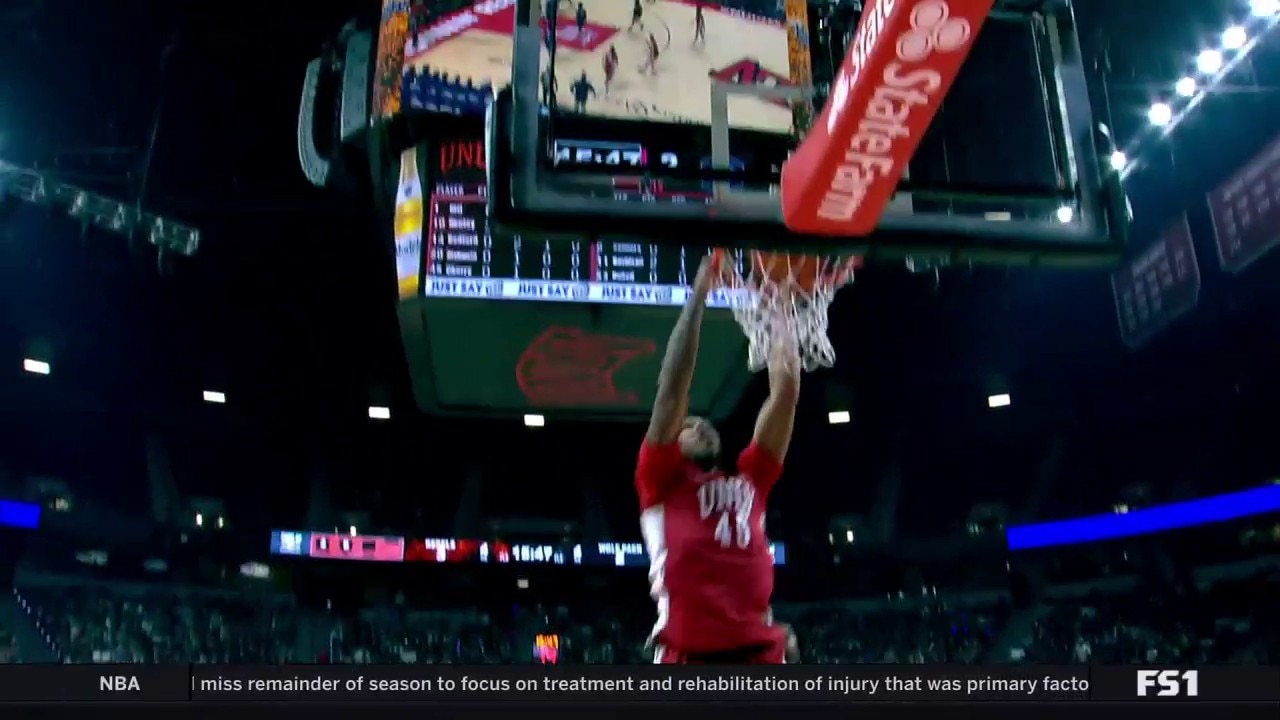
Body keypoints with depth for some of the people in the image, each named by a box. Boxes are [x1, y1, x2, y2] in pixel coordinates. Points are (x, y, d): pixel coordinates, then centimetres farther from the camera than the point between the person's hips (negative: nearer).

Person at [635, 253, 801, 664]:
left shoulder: (750, 481, 22)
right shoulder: (661, 481, 13)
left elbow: (785, 394, 20)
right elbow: (673, 388, 4)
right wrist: (699, 294, 4)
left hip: (758, 650, 4)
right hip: (688, 653, -4)